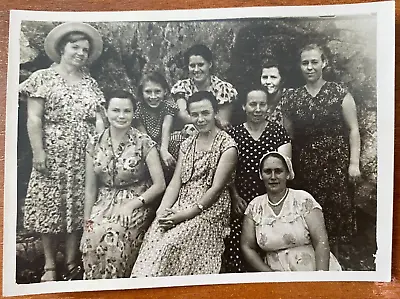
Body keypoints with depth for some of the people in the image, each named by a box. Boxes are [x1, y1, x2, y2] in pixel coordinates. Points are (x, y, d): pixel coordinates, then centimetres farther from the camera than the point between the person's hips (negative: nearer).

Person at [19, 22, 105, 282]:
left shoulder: (91, 83, 13)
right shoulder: (43, 77, 4)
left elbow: (99, 119, 8)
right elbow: (34, 119, -3)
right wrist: (38, 151, -11)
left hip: (84, 155, 3)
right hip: (53, 153, -2)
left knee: (78, 207, 6)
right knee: (50, 206, 3)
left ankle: (72, 263, 18)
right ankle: (50, 266, 17)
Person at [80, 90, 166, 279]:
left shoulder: (144, 143, -7)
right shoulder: (95, 145, 3)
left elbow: (160, 184, -8)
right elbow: (90, 188, 8)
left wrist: (132, 205, -15)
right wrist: (87, 220, 1)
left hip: (137, 204, -3)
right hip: (105, 203, 3)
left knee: (112, 236, -28)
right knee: (92, 237, -23)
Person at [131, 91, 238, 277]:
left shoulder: (227, 146, -5)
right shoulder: (187, 144, 13)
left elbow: (216, 188, -11)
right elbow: (175, 182, 7)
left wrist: (186, 214, -15)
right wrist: (163, 210, -8)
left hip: (209, 208, -4)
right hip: (180, 204, 5)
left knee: (171, 244, -25)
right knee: (154, 241, -19)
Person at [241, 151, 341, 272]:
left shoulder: (303, 199, -3)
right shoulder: (254, 207, 2)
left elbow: (321, 242, -8)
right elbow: (247, 247, 1)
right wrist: (270, 273, -10)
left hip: (314, 269, 0)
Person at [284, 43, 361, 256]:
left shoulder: (339, 93, 0)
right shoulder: (293, 97, 7)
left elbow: (353, 129, 0)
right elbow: (287, 134, 9)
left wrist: (354, 163, -7)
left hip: (334, 162, -2)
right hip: (304, 165, 2)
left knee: (333, 211, 2)